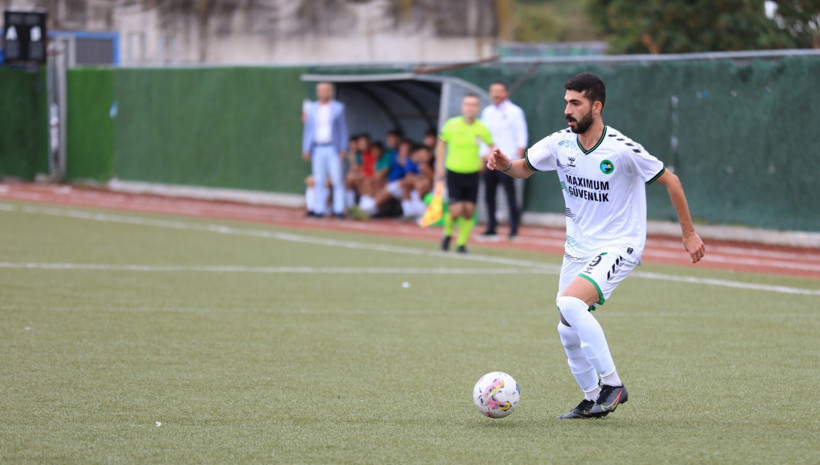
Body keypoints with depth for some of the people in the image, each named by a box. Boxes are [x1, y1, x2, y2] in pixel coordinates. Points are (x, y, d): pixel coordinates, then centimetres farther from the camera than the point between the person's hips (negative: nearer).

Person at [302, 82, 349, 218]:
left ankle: (339, 209, -8)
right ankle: (319, 210, 1)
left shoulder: (338, 107, 5)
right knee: (319, 181, 1)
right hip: (317, 149, 2)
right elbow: (308, 130, 13)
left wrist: (343, 149, -3)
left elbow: (343, 129, 5)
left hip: (333, 149, -2)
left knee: (337, 180, -8)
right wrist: (305, 149, 7)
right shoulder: (311, 108, 12)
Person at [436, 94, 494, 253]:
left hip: (472, 174, 2)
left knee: (469, 211, -1)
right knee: (456, 211, -9)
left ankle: (462, 243, 15)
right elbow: (441, 143, 8)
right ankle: (447, 234, 21)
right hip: (454, 173, -2)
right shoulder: (452, 125, -9)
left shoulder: (482, 129, -4)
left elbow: (491, 145, 14)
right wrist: (440, 165, 4)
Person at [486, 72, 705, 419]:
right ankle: (593, 400, 24)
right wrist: (505, 165, -14)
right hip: (578, 249, 7)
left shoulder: (622, 150, -19)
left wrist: (689, 234, -4)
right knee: (568, 332, 5)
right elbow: (524, 168, 11)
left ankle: (612, 385, -17)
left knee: (570, 303, -27)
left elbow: (670, 181, -8)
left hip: (619, 246, -7)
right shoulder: (559, 144, -4)